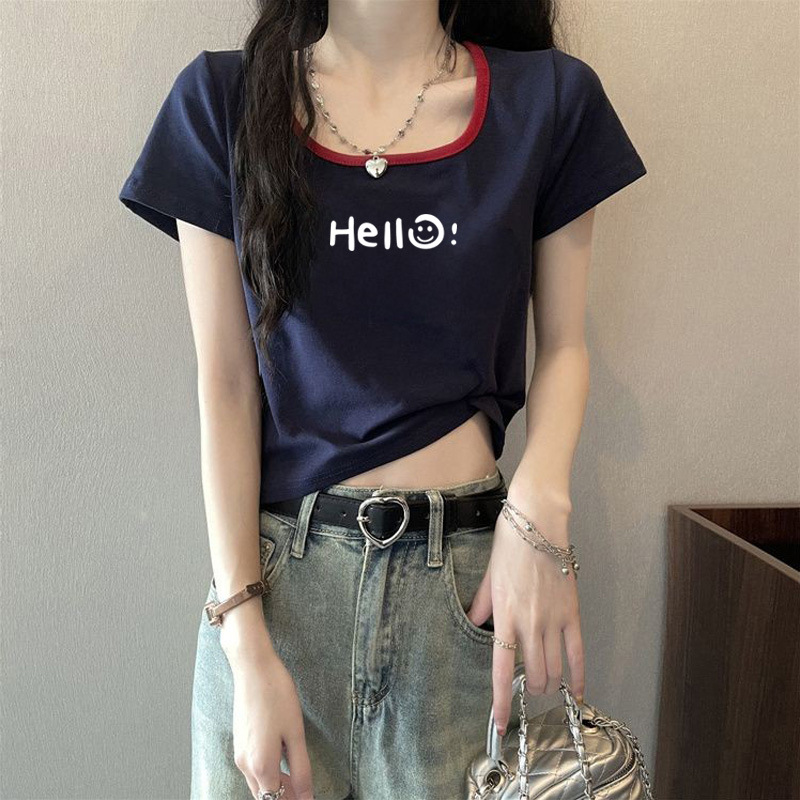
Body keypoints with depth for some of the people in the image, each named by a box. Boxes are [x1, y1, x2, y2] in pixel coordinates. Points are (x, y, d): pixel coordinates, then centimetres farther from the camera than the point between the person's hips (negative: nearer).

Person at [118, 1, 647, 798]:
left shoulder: (550, 97, 1)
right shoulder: (222, 99, -1)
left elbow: (563, 343, 7)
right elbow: (226, 385, -4)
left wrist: (540, 503, -13)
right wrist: (246, 647, -7)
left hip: (468, 573, 1)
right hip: (275, 569, 0)